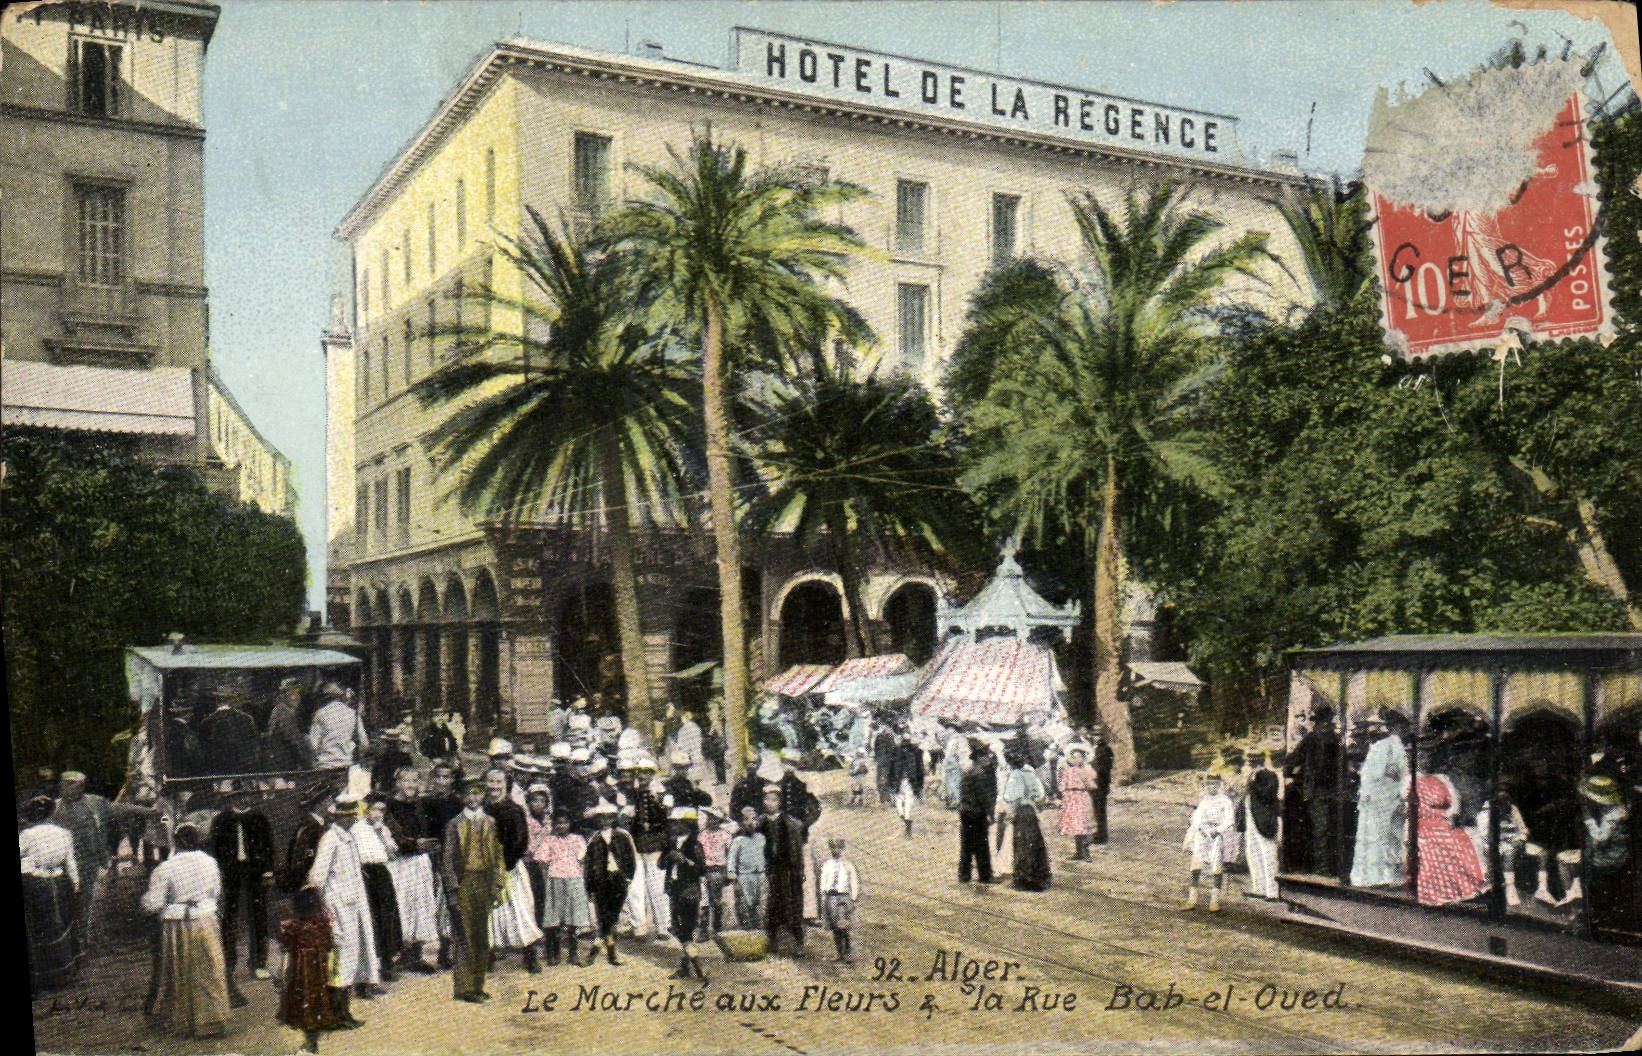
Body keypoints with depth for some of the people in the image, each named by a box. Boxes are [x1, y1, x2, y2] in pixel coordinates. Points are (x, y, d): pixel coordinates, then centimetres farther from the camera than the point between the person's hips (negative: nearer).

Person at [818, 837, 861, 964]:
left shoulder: (848, 864, 4)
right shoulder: (826, 864, 14)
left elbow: (854, 883, 4)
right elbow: (823, 882, 15)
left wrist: (854, 899, -3)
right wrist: (823, 899, 8)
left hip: (843, 897, -4)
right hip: (830, 897, 4)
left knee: (843, 928, -10)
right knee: (835, 929, 5)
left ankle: (849, 955, -6)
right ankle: (840, 955, 11)